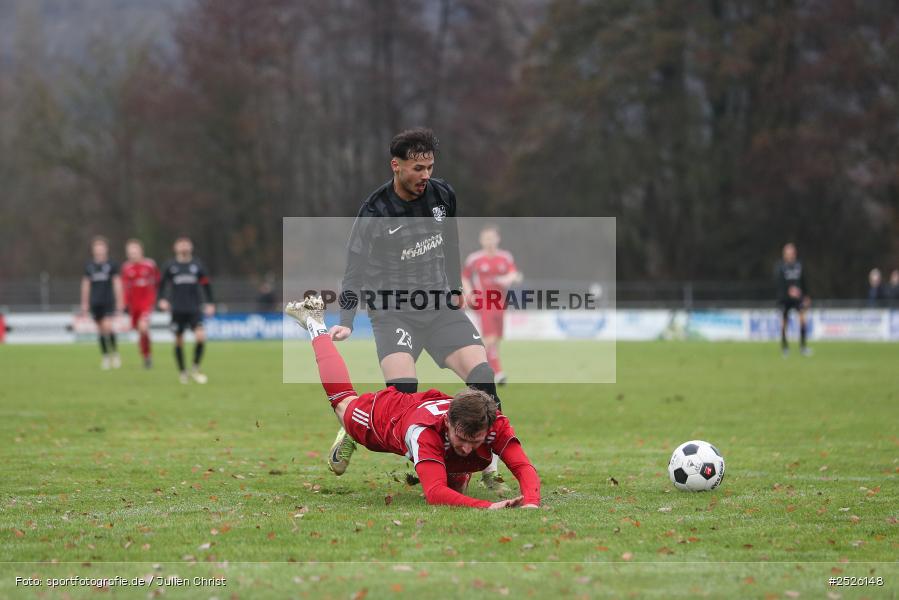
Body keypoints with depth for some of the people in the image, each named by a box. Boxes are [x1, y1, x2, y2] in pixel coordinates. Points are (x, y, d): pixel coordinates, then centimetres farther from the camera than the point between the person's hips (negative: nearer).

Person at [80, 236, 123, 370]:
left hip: (108, 302, -3)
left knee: (107, 326, -18)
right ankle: (105, 356, 15)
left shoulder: (111, 265, 0)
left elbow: (117, 283, 3)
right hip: (95, 302, 3)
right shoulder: (89, 266, 7)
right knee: (100, 329, 5)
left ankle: (115, 353, -2)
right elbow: (86, 285, 13)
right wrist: (84, 303, 12)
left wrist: (119, 302, 0)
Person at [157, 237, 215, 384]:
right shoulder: (170, 266, 4)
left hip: (195, 310, 0)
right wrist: (162, 299, -6)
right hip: (177, 310, 0)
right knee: (179, 341, 3)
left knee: (201, 337, -17)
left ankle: (195, 369, -2)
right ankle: (182, 372, 19)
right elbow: (162, 284, 9)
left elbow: (206, 285, 13)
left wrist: (209, 303, 8)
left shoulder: (197, 265, 7)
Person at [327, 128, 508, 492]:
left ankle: (489, 469, -4)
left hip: (440, 305, 5)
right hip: (393, 310, -5)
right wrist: (346, 322, -21)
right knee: (402, 389, -26)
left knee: (483, 376, -14)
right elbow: (355, 269, -11)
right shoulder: (376, 212, -12)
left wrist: (456, 291, 25)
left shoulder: (443, 195, 2)